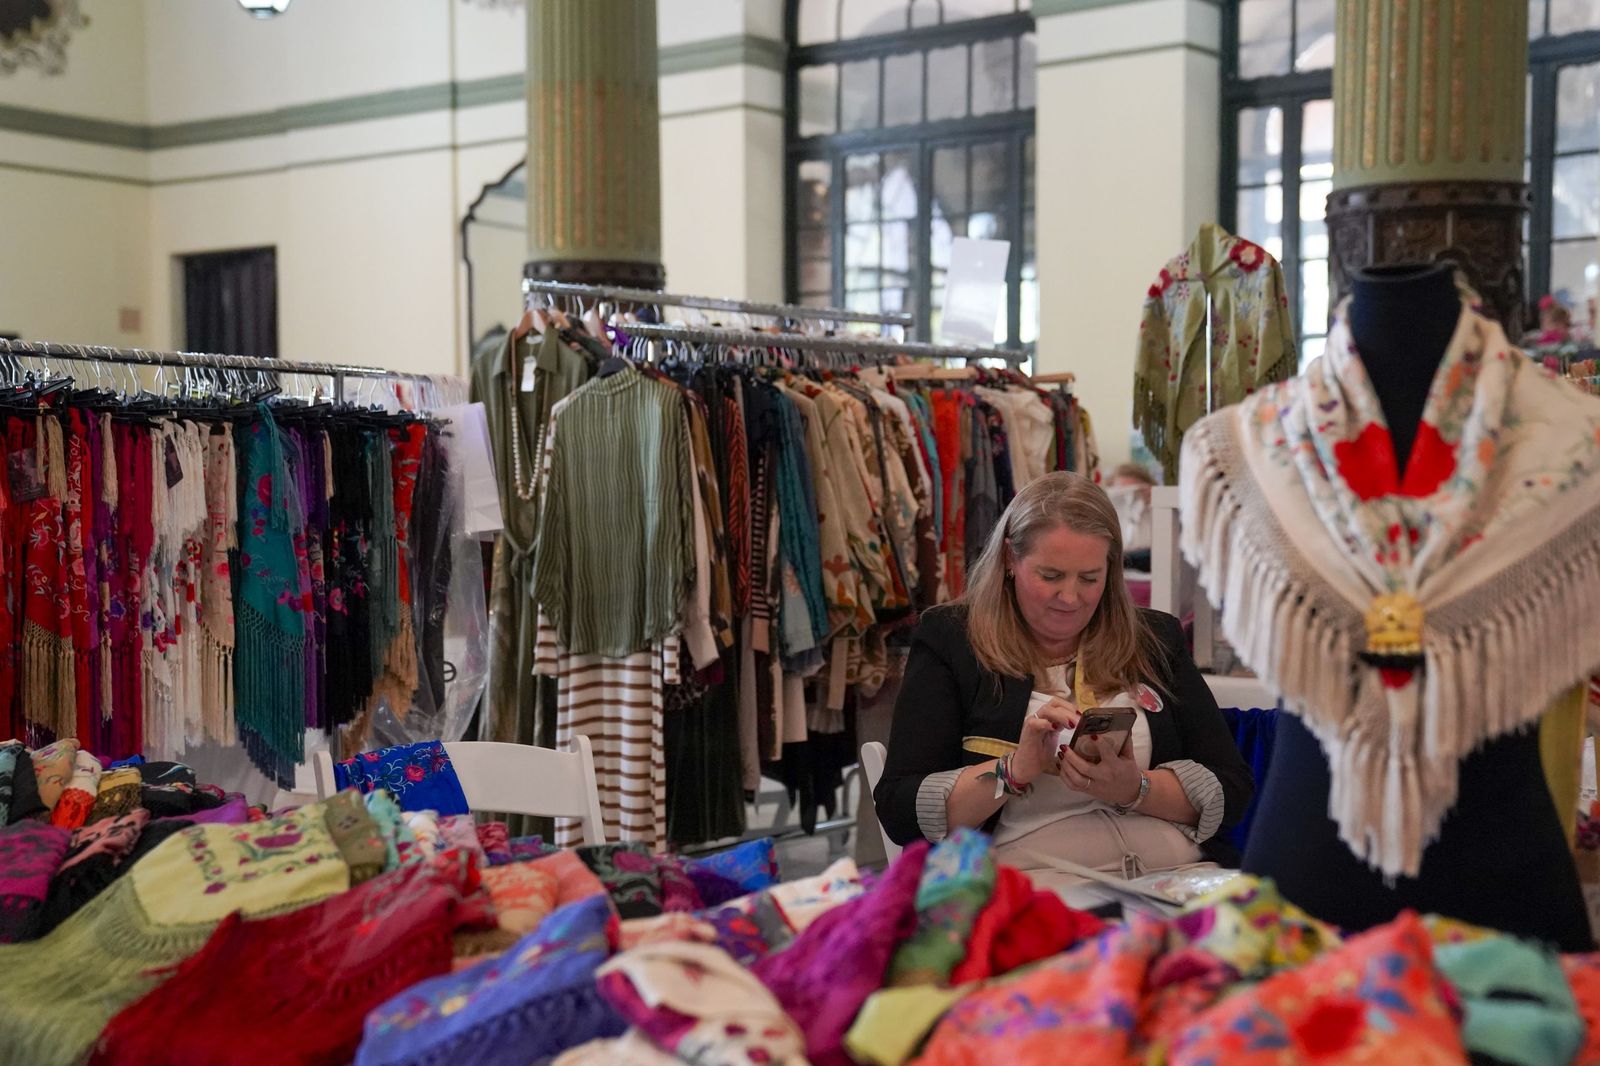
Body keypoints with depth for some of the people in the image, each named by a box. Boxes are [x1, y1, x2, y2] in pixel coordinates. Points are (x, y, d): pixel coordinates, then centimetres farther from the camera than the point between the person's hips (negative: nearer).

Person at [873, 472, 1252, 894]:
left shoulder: (1157, 639, 16)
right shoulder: (947, 641, 7)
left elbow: (1232, 791, 10)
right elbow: (898, 813, -1)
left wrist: (1136, 789, -9)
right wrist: (1016, 769, -14)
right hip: (1023, 886, -2)